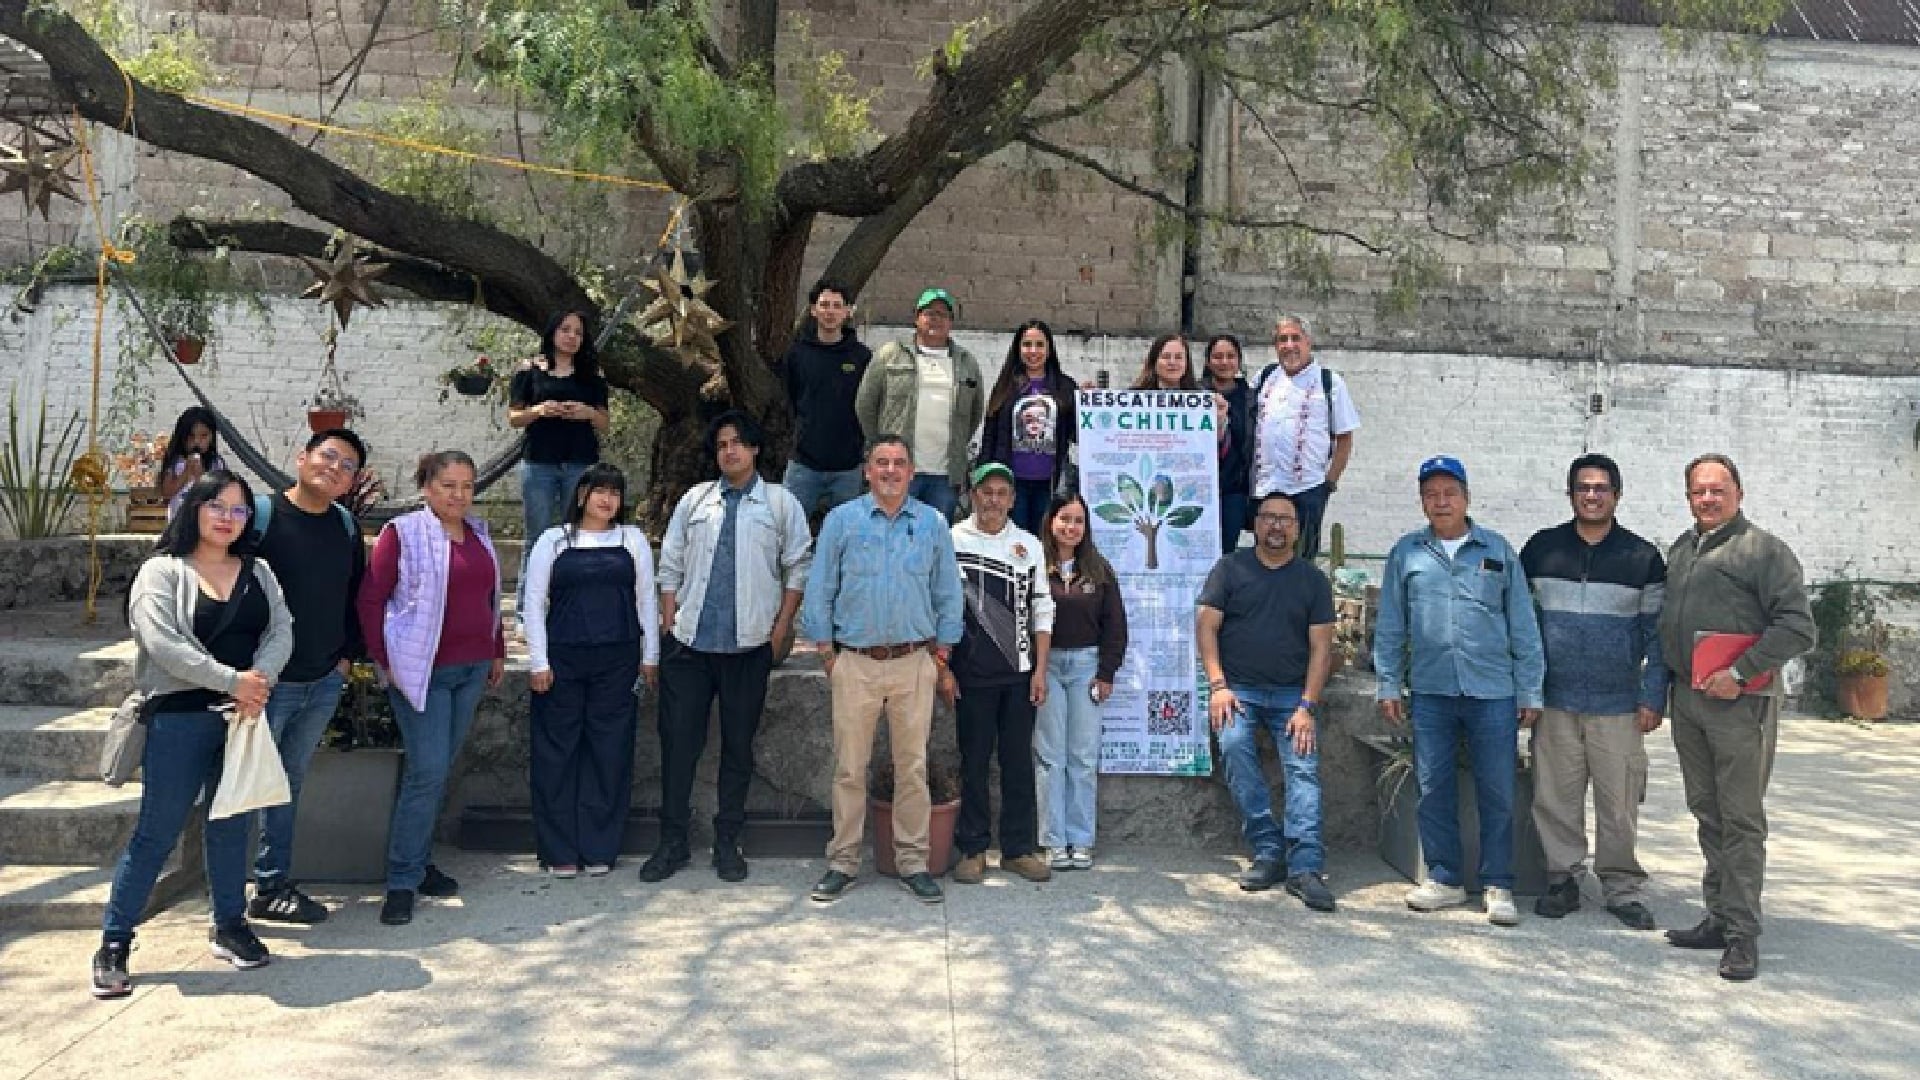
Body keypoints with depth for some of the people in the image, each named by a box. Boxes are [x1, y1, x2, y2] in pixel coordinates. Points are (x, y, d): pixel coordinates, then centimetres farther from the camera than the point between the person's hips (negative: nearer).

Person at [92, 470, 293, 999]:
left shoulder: (258, 572, 10)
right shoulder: (162, 571, -4)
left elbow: (282, 631, 0)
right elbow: (162, 643, -16)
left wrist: (258, 682, -19)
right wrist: (232, 680, -21)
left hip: (245, 717, 4)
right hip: (180, 718, -4)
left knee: (231, 824, 13)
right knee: (157, 831, 0)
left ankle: (230, 924, 26)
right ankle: (114, 943, 12)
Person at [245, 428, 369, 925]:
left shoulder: (347, 527, 9)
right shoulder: (260, 513, -9)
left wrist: (347, 655, 10)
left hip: (324, 684, 6)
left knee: (288, 784, 14)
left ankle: (272, 887, 23)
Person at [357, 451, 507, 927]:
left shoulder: (478, 533, 11)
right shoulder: (403, 532, -8)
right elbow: (370, 598, -8)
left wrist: (497, 651, 17)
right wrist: (385, 661, -11)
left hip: (472, 669, 6)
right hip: (422, 670, -6)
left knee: (440, 768, 12)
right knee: (428, 770, -10)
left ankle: (419, 861, 24)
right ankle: (402, 880, -1)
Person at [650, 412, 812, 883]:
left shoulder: (781, 502, 4)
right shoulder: (694, 500, 11)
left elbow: (799, 567, 3)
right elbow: (670, 565, 12)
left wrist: (783, 626, -3)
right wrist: (670, 623, 5)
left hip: (749, 646, -2)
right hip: (690, 643, 2)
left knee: (738, 745, 7)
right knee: (679, 741, 3)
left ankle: (727, 841, 18)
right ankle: (672, 841, 14)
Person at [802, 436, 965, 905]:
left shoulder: (933, 523, 6)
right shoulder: (841, 520, 3)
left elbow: (948, 592, 10)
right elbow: (820, 589, 5)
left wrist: (942, 648, 5)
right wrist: (826, 651, 2)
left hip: (914, 663, 1)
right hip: (855, 663, -1)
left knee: (913, 767, 5)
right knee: (849, 768, 4)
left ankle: (912, 863, 15)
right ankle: (842, 863, 14)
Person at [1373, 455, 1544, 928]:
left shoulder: (1498, 550, 5)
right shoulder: (1406, 553, 7)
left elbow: (1523, 625, 6)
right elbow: (1390, 626, 9)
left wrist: (1529, 692, 2)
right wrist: (1389, 686, 5)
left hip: (1493, 692, -1)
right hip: (1430, 691, 1)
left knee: (1497, 792, 3)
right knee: (1433, 789, 7)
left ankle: (1497, 885, 14)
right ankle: (1444, 879, 20)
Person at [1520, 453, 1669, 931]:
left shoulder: (1642, 557, 5)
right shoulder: (1540, 549, 7)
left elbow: (1657, 634, 6)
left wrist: (1652, 698, -1)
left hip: (1619, 707, -1)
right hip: (1553, 702, 1)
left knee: (1619, 803, 1)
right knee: (1555, 798, 4)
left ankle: (1623, 887, 15)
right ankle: (1562, 878, 17)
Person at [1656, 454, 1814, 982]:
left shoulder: (1763, 549, -6)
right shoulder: (1679, 550, 16)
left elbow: (1797, 627, -11)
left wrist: (1739, 672, -16)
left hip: (1739, 701, -7)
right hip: (1687, 700, 7)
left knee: (1741, 819, -4)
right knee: (1708, 814, 12)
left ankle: (1742, 932, 1)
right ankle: (1718, 917, 21)